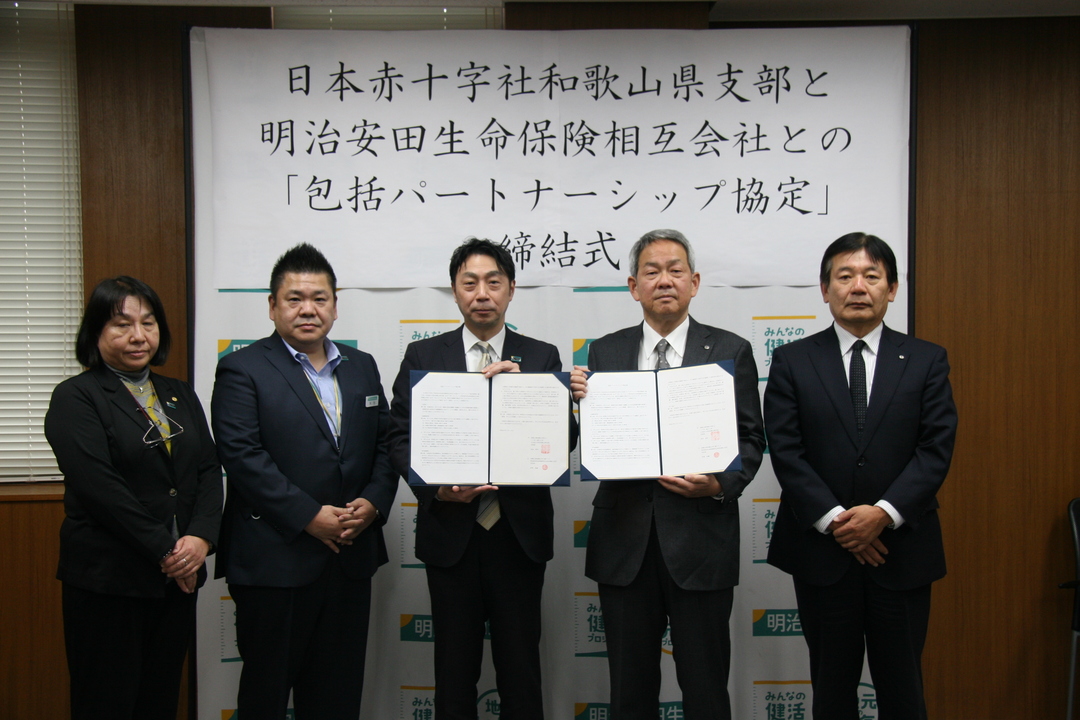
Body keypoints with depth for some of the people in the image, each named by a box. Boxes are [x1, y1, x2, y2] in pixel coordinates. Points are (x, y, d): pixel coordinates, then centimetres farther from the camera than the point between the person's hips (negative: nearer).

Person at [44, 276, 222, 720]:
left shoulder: (181, 396, 13)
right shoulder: (76, 398, -5)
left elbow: (209, 470, 7)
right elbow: (99, 485, -15)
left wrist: (200, 537, -10)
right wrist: (164, 550, -15)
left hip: (178, 576, 5)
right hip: (107, 581, -5)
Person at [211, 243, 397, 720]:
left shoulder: (361, 367, 13)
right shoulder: (243, 370, -4)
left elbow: (385, 444, 11)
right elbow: (242, 455, -14)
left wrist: (374, 501, -7)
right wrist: (309, 516, -17)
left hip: (350, 557, 5)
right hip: (274, 560, -5)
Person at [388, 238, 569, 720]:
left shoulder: (541, 358, 5)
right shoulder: (422, 356, 5)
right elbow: (400, 437, 1)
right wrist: (437, 488, -15)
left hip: (518, 532, 0)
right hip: (450, 531, 0)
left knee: (521, 669, 9)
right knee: (454, 671, 11)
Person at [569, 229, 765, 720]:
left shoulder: (731, 351, 2)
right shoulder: (605, 352, 7)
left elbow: (751, 439, 2)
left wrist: (719, 485, -16)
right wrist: (582, 403, -15)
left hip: (700, 537, -2)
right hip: (625, 538, 2)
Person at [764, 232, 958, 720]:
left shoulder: (926, 360, 4)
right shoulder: (792, 361, 2)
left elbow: (936, 448, -5)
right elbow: (785, 450, -6)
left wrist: (884, 512, -17)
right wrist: (833, 520, -15)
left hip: (901, 548, 1)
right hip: (821, 550, 0)